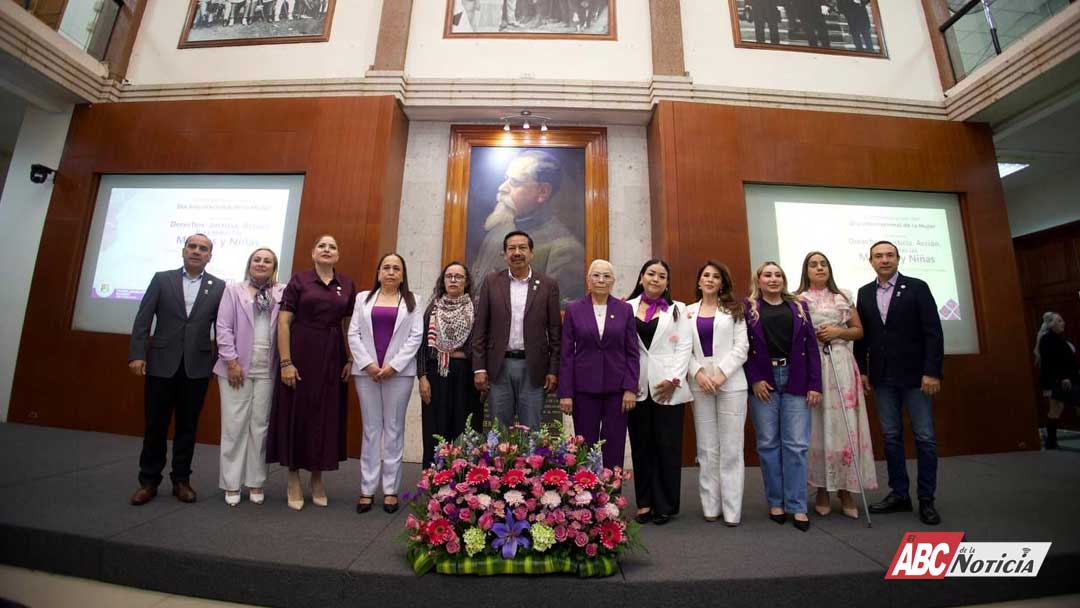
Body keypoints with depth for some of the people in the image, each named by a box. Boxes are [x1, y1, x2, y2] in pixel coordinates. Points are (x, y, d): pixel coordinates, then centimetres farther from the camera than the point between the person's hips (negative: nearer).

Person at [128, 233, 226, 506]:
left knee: (188, 426, 9)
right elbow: (143, 319, 1)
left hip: (197, 367, 0)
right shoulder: (162, 279, 5)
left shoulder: (219, 287, 3)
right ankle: (149, 481, 24)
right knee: (155, 425, 9)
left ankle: (181, 480, 22)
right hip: (162, 364, 0)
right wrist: (137, 354, -7)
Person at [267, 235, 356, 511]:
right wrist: (285, 362, -11)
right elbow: (283, 322, -5)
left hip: (333, 359, 3)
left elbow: (350, 325, 8)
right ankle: (294, 477, 22)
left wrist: (350, 359, 2)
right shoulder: (299, 280, -1)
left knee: (326, 415, 8)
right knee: (297, 412, 5)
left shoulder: (346, 285, 7)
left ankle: (317, 475, 25)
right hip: (301, 355, -2)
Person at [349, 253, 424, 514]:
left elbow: (416, 336, -1)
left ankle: (390, 489, 12)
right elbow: (353, 334, 5)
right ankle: (367, 489, 15)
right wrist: (367, 364, -8)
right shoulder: (363, 298, 12)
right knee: (371, 428, 7)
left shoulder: (412, 301, 7)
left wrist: (393, 365, -10)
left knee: (394, 429, 4)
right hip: (367, 371, 2)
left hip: (399, 372, -1)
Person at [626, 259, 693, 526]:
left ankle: (666, 505, 18)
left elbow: (684, 347, 1)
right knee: (641, 446, 8)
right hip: (637, 387, 1)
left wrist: (674, 379, -11)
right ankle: (645, 502, 21)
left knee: (668, 446, 4)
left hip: (668, 388, 0)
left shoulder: (677, 309, 8)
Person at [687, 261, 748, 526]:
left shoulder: (733, 309, 6)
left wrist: (721, 374, -12)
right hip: (700, 383, 2)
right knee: (707, 448, 7)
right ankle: (710, 506, 16)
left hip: (730, 382, -1)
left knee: (731, 447, 1)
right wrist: (698, 373, -10)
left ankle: (732, 509, 10)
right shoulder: (688, 312, 11)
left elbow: (741, 347, -1)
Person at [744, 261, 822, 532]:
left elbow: (811, 346, 6)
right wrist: (754, 380, -9)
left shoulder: (798, 306, 11)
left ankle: (797, 506, 13)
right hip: (763, 381, -1)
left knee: (796, 445, 2)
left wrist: (815, 384, -1)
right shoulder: (748, 308, 5)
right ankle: (775, 502, 18)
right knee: (768, 444, 5)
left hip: (795, 381, 1)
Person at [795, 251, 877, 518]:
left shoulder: (844, 297, 12)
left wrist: (839, 331, -4)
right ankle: (822, 490, 12)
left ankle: (846, 490, 12)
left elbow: (859, 331, 14)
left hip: (841, 365, 2)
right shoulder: (797, 300, 4)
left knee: (844, 425, -1)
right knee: (816, 426, 1)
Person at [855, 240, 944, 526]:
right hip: (882, 377, 3)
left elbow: (933, 332, -7)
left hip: (915, 374, -3)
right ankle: (899, 494, 20)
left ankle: (926, 499, 15)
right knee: (891, 437, 9)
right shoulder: (864, 293, 9)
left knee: (925, 437, 3)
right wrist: (862, 370, 5)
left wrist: (932, 372, -13)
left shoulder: (917, 287, -2)